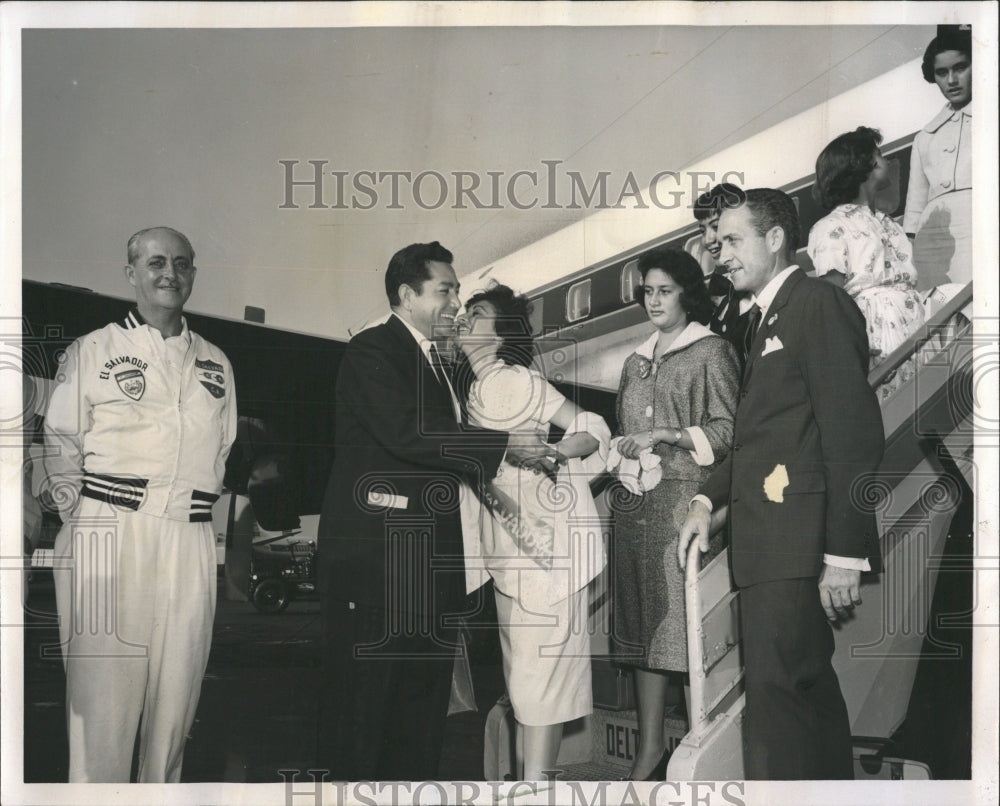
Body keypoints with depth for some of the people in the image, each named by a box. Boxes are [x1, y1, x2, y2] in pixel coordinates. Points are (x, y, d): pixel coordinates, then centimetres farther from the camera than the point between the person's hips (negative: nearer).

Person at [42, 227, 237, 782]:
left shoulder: (215, 364, 18)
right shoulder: (92, 351, 7)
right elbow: (61, 446, 5)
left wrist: (198, 510, 11)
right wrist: (82, 522, -2)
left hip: (189, 543, 4)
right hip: (110, 532, -3)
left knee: (175, 689, 4)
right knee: (102, 689, -6)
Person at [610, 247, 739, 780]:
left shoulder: (712, 353, 1)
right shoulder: (636, 363, 20)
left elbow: (728, 431, -6)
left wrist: (664, 436, -13)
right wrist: (617, 450, 7)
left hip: (686, 500, -6)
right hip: (637, 502, 6)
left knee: (688, 615, -8)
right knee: (643, 619, 3)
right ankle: (650, 746, 8)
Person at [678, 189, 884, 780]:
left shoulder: (820, 303, -8)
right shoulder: (773, 318, 22)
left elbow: (855, 431, -16)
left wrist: (844, 554, -19)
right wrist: (709, 500, 11)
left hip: (798, 538, -10)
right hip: (768, 540, 10)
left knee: (775, 693, -12)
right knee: (809, 684, 15)